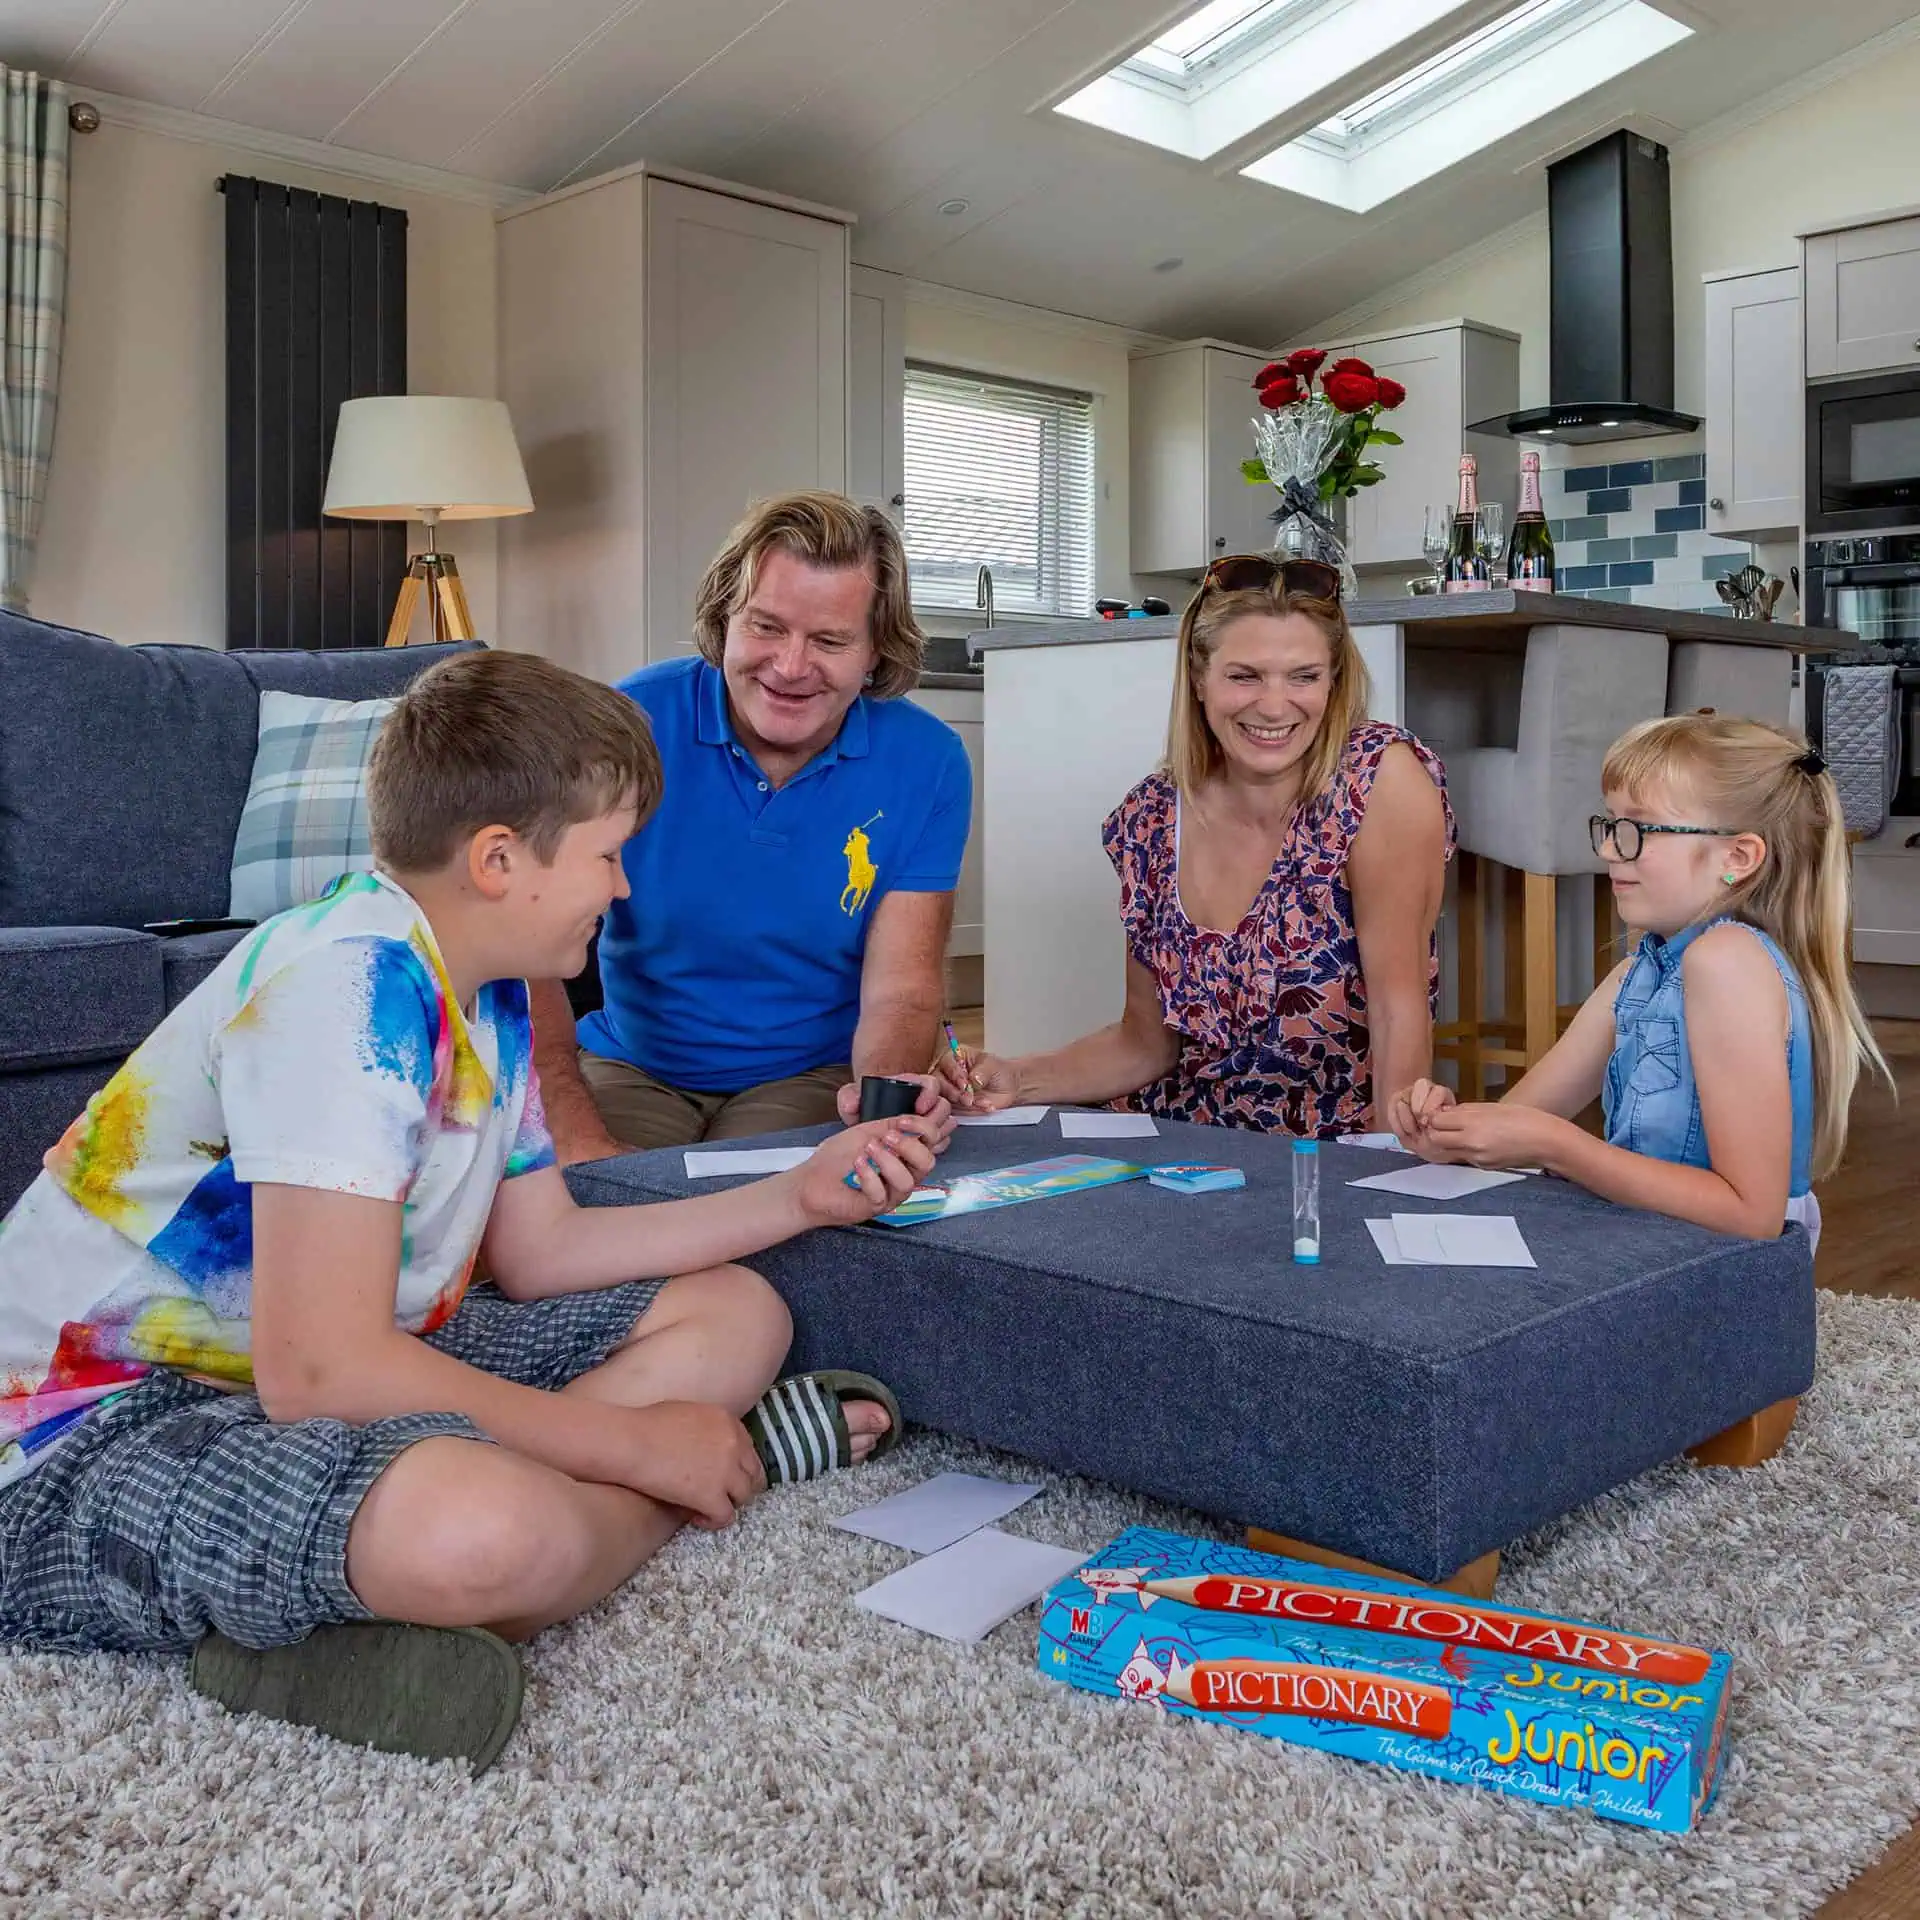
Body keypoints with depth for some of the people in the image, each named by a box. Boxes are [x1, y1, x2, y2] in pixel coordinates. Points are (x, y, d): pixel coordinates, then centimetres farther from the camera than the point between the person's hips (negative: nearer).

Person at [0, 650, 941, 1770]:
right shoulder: (347, 981, -24)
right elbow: (319, 1370, -30)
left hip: (332, 1367, 10)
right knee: (480, 1528, -41)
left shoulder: (485, 995, 6)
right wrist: (636, 1444, -20)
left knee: (734, 1313, 7)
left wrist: (802, 1198, 7)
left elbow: (541, 1250, 14)